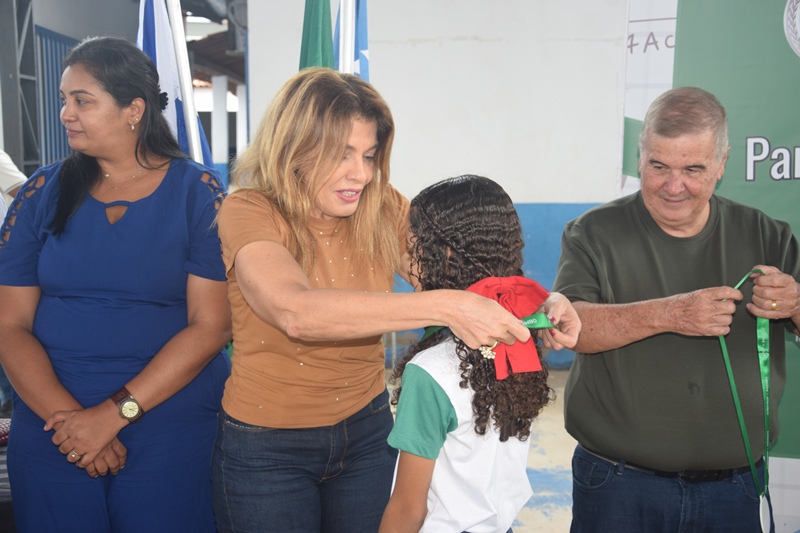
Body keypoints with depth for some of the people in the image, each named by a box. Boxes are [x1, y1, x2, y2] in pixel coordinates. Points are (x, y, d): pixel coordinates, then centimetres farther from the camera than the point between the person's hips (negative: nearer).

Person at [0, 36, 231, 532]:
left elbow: (212, 326, -11)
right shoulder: (45, 191, 3)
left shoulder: (198, 192, -6)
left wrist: (115, 412, -15)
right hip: (50, 430, 3)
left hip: (172, 430, -2)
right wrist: (66, 416, -13)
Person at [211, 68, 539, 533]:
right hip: (267, 447, -3)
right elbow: (296, 311, -36)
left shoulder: (384, 210, -5)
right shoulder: (250, 212, -18)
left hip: (367, 431, 4)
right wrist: (445, 308, -43)